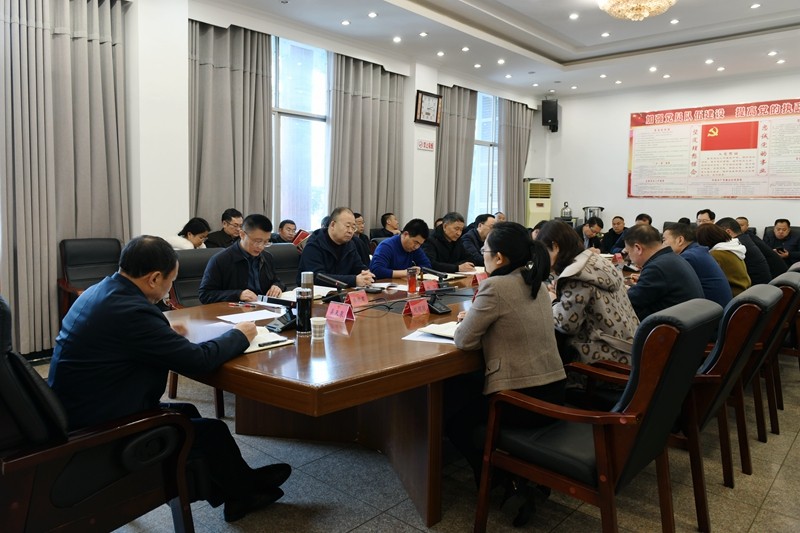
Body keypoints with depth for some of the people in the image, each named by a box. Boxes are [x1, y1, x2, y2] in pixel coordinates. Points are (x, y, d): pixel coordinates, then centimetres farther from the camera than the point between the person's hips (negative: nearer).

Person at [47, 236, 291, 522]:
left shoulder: (99, 291, 1)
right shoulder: (131, 310, -29)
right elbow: (198, 360, -23)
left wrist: (165, 332, 10)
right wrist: (239, 335, -6)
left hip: (78, 414, 10)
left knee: (187, 413, 19)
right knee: (213, 431, 5)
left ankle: (233, 490, 32)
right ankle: (244, 490, 31)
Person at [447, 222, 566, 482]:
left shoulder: (495, 286, -19)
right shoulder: (535, 282, 7)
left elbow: (464, 340, -14)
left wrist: (466, 322, 6)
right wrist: (475, 317, 11)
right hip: (552, 392, 8)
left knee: (448, 406, 16)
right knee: (466, 383, 29)